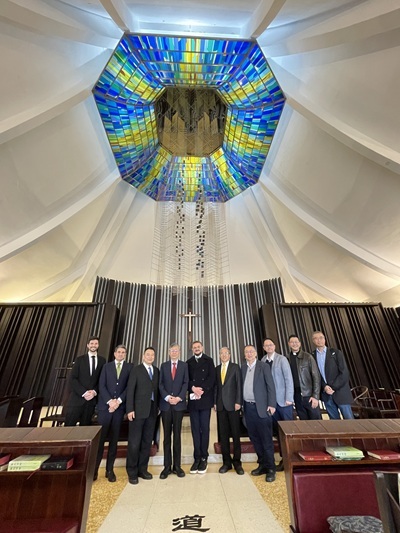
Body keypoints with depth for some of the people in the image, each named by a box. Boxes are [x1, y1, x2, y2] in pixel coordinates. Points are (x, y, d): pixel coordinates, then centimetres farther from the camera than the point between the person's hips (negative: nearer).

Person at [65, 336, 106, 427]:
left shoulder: (102, 360, 4)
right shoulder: (80, 359, 1)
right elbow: (72, 379, -4)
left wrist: (94, 391, -10)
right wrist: (84, 393, -13)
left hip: (92, 399, 1)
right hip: (77, 398, -1)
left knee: (85, 426, 8)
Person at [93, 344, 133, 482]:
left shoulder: (130, 367, 2)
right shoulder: (106, 366, 7)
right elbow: (101, 386, 0)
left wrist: (119, 401, -13)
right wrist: (109, 401, -12)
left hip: (119, 407, 0)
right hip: (105, 406, 0)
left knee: (114, 439, 9)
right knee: (100, 438, 2)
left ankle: (110, 469, 21)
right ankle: (94, 468, 16)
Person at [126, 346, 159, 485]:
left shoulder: (156, 370, 8)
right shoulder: (136, 370, -4)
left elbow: (157, 389, 9)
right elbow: (130, 390, -8)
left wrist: (157, 407, 5)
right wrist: (130, 409, -13)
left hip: (152, 410, 4)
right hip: (138, 409, -4)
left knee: (147, 441, 12)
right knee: (134, 442, 3)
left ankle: (142, 469, 27)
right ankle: (132, 472, 20)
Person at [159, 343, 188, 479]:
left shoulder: (184, 365, 3)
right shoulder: (163, 365, 7)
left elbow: (186, 383, -2)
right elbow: (160, 384, 1)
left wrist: (179, 398, -13)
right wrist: (167, 397, -11)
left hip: (179, 404, -1)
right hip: (165, 404, 1)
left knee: (177, 435, 8)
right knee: (167, 436, 8)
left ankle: (177, 465, 19)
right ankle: (167, 466, 18)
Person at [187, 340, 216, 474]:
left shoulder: (209, 361, 2)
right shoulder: (189, 362, 8)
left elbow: (212, 378, -6)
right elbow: (186, 379, 3)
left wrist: (201, 389, -16)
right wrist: (193, 388, -15)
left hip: (205, 399, -2)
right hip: (193, 399, 2)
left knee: (204, 428, 5)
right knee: (195, 429, 8)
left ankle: (204, 458, 16)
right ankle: (197, 458, 18)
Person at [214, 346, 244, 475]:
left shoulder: (235, 367, -2)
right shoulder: (217, 369, 8)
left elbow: (239, 385, -5)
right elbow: (216, 386, 9)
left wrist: (238, 402, -11)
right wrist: (215, 402, 3)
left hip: (232, 404, -3)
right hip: (220, 405, 3)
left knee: (235, 434, 5)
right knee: (223, 434, 9)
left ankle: (237, 461, 19)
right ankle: (226, 461, 21)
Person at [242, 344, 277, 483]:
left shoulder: (264, 366, -5)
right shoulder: (243, 368, 7)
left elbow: (270, 386, -7)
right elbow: (242, 386, 7)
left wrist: (271, 405, -12)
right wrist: (241, 403, 3)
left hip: (261, 407, -5)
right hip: (248, 407, 5)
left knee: (266, 439, 2)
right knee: (254, 438, 14)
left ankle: (271, 468, 16)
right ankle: (262, 464, 29)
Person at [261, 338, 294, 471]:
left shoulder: (281, 359, -8)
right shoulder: (262, 361, 1)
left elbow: (288, 378, -11)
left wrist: (289, 398, -15)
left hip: (283, 399, -3)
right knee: (278, 430, 12)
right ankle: (284, 458, 26)